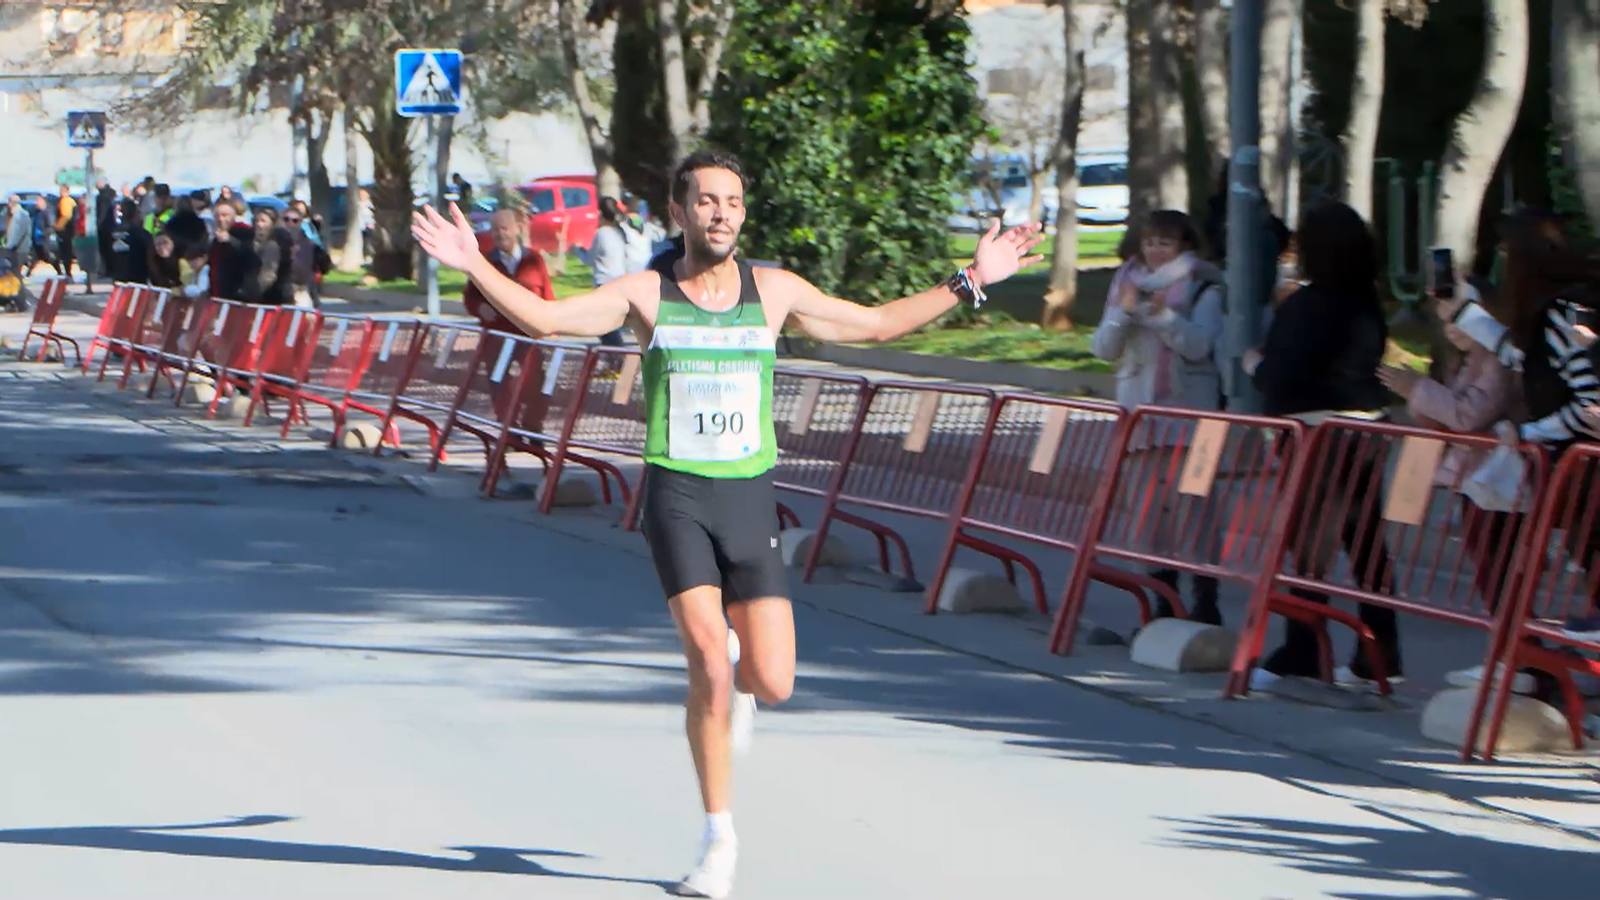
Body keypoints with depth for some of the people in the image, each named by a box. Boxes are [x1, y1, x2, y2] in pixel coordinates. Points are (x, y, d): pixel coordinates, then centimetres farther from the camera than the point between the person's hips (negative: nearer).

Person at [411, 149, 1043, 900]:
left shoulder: (773, 291, 7)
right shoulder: (646, 295, 1)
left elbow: (878, 323, 16)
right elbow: (542, 317, -7)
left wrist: (969, 282, 12)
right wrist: (475, 267, -20)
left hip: (750, 498, 2)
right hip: (676, 494, -2)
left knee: (772, 683, -6)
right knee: (709, 659, -17)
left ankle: (730, 673, 35)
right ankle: (718, 837, -1)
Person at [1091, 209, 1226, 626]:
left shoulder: (1202, 288, -1)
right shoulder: (1128, 284, 11)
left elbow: (1198, 345, -14)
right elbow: (1103, 348, 4)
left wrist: (1164, 314, -29)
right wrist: (1124, 311, -13)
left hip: (1189, 410, -4)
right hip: (1139, 408, 4)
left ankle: (1205, 603, -6)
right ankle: (1164, 601, 11)